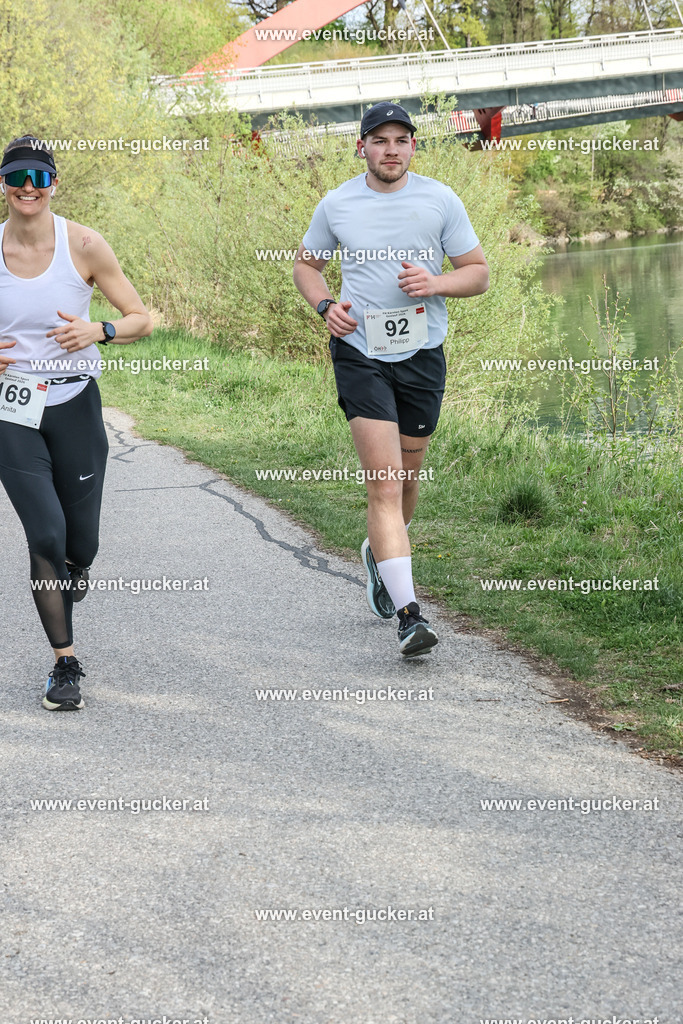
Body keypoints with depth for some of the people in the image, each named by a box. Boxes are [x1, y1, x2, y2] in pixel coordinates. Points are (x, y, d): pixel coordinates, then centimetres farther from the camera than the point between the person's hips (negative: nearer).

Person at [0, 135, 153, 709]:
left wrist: (97, 332, -19)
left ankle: (64, 591, 45)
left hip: (74, 405, 0)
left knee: (81, 544, 8)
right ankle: (65, 664, 0)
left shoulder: (84, 246, -5)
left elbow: (142, 320, 0)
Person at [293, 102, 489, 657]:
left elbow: (479, 273, 5)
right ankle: (409, 613, -20)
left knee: (406, 479, 15)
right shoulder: (336, 204, 2)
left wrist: (436, 284, -15)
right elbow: (307, 264, 18)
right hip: (360, 353, -2)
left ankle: (379, 552, 48)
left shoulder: (441, 200, 1)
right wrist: (326, 305, -3)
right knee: (385, 484, -14)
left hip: (422, 354, 2)